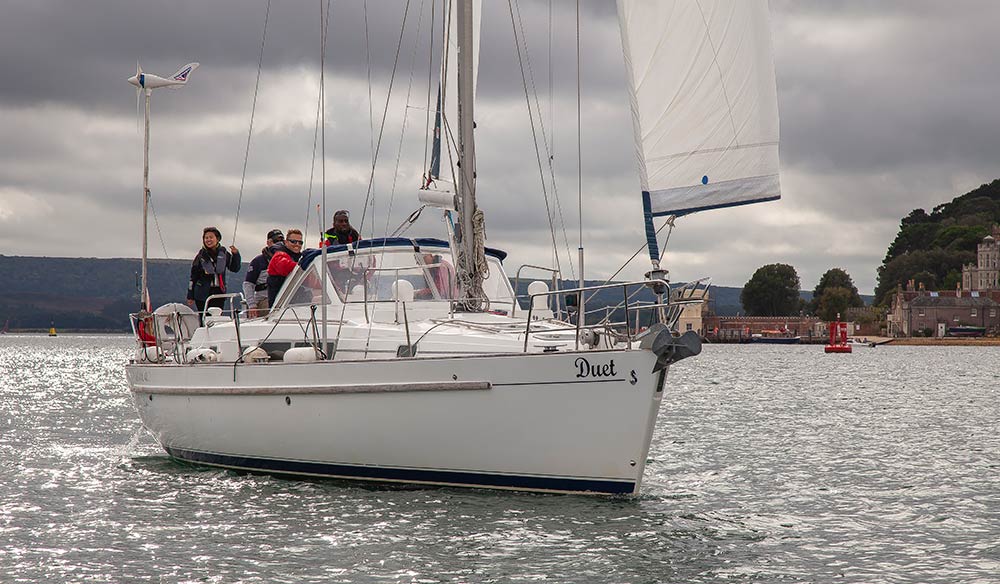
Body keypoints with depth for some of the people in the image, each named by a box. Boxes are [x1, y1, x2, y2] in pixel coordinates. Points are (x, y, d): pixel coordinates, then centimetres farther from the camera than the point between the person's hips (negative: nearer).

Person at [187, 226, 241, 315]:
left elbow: (235, 268, 12)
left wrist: (236, 254, -5)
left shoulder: (223, 253, 5)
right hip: (203, 294, -2)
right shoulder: (201, 255, -1)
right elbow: (193, 277, 3)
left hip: (219, 293, 2)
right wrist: (190, 296, 2)